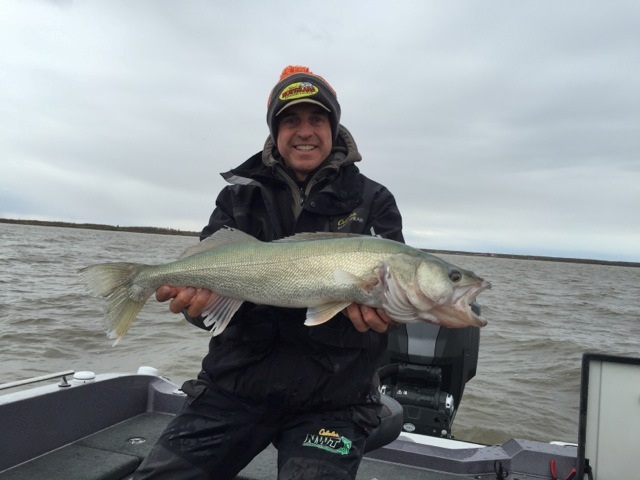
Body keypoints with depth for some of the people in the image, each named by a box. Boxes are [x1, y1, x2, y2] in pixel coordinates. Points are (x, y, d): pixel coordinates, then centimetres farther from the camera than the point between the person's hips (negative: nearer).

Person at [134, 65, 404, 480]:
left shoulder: (372, 201, 4)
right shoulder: (240, 196, 9)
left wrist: (377, 306, -26)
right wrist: (200, 295, -23)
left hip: (331, 400, -1)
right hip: (236, 384, 2)